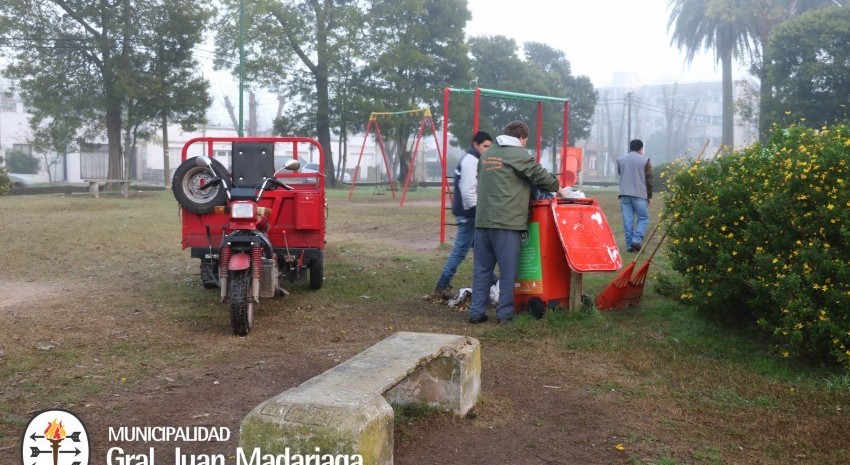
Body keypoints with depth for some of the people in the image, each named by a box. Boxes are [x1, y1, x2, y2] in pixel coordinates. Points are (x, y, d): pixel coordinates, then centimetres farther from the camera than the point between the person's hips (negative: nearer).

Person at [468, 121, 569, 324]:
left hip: (482, 220, 7)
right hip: (507, 221, -6)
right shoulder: (517, 154, -4)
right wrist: (558, 188, 13)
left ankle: (477, 311, 10)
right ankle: (505, 313, 7)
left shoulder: (487, 154, 18)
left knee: (482, 268, 10)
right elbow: (539, 174, -4)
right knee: (508, 269, 3)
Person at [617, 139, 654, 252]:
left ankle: (629, 244, 3)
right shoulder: (644, 160, 0)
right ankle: (637, 239, -9)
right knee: (643, 218, 6)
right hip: (639, 194, -4)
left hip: (624, 194, 4)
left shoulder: (620, 160, 12)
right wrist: (649, 196, 7)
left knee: (627, 220, 4)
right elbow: (649, 180, 1)